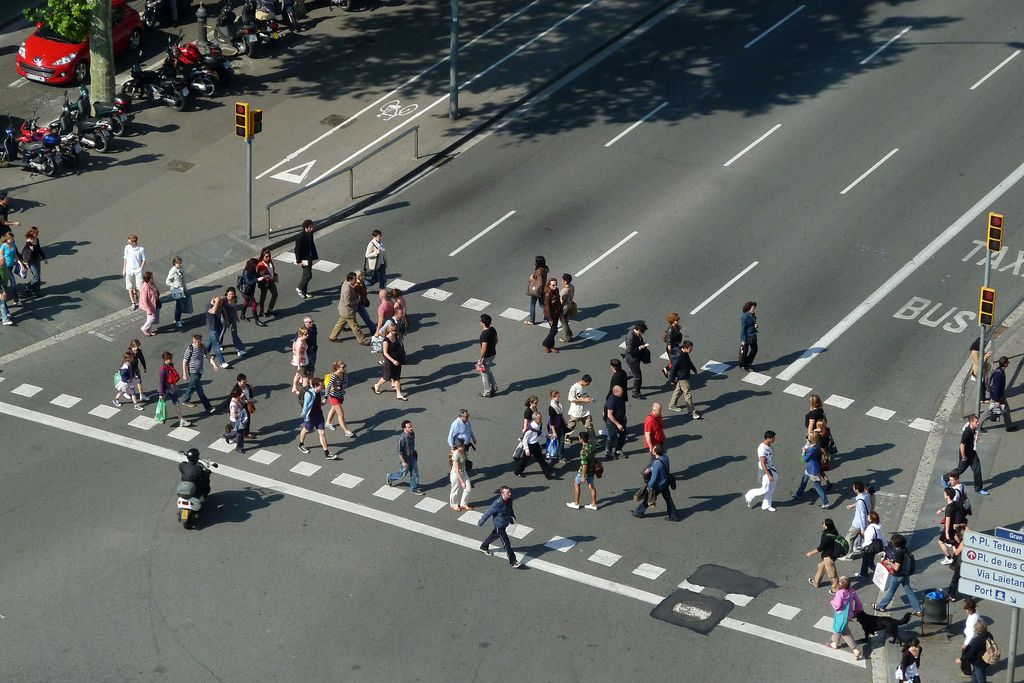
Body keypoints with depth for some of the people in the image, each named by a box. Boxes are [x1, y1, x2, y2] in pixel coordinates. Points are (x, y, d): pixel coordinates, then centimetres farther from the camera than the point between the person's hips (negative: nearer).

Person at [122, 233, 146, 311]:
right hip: (129, 270, 3)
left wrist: (141, 269, -9)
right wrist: (124, 269, 8)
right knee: (130, 288, 7)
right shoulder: (127, 248, -5)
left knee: (140, 287, 0)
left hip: (138, 270, -3)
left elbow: (144, 260, -3)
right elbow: (125, 258, 6)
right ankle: (133, 303, 20)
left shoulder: (141, 249, -14)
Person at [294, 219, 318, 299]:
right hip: (304, 259, -9)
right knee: (308, 275, -7)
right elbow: (297, 249, -20)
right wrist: (299, 261, -19)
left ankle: (304, 291, 29)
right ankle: (299, 289, 12)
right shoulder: (300, 237, -24)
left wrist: (314, 256, 16)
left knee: (306, 275, 17)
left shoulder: (310, 234, 1)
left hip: (309, 258, 9)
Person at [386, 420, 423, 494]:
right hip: (406, 459, -7)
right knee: (403, 474, 15)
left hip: (413, 457, 7)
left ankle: (414, 489, 28)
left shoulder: (412, 434, -8)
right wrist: (403, 462, -22)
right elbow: (399, 451, -25)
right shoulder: (402, 438, -32)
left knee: (415, 473, 13)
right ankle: (390, 477, 40)